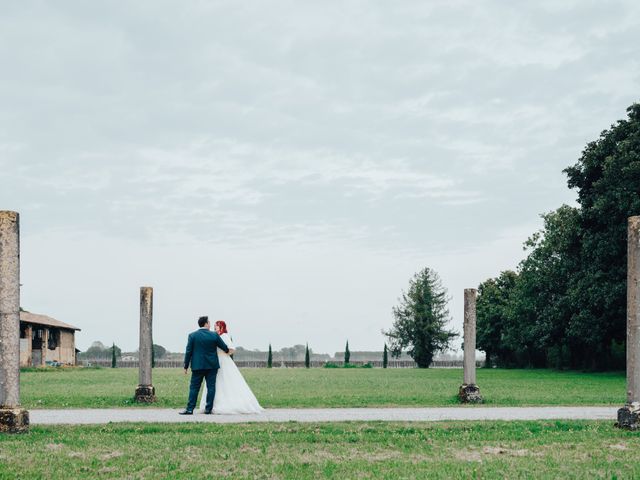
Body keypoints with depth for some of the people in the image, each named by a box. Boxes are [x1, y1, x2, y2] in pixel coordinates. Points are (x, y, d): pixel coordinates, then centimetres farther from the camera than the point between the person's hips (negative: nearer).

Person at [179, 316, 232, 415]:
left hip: (198, 365, 0)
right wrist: (228, 351, 33)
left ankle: (190, 409, 0)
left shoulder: (192, 335, -3)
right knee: (211, 387, 5)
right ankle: (208, 409, 5)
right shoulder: (214, 335, -2)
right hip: (212, 366, 0)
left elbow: (188, 352, -3)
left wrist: (186, 366, 4)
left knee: (194, 387, 3)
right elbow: (224, 347, 9)